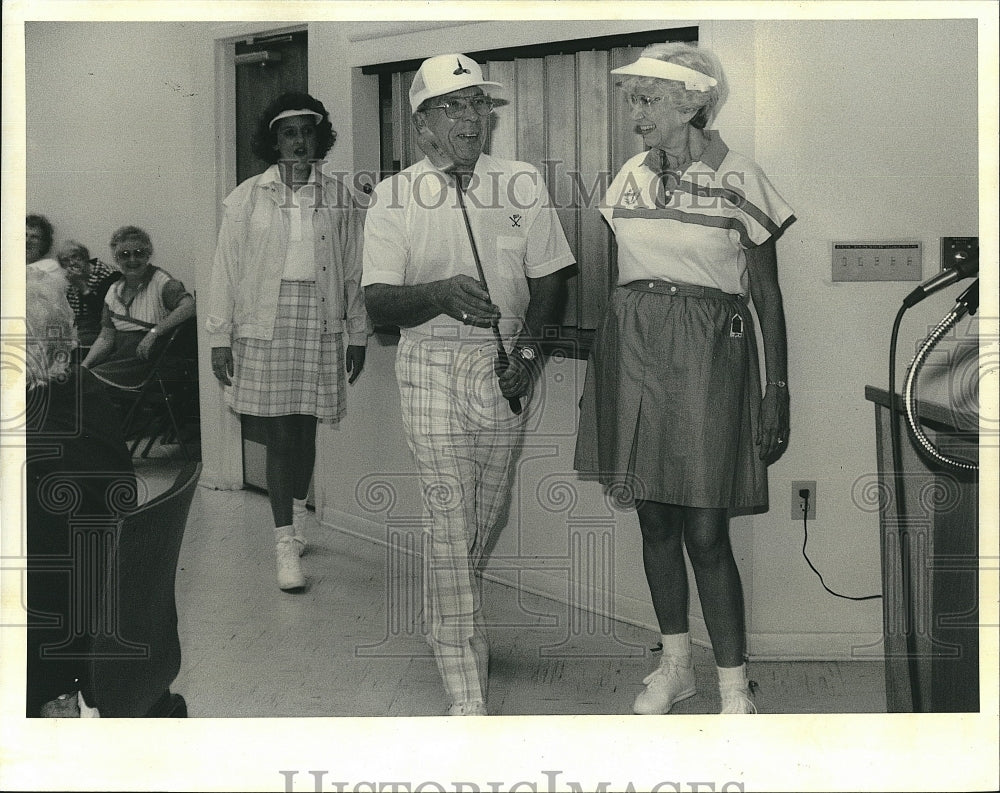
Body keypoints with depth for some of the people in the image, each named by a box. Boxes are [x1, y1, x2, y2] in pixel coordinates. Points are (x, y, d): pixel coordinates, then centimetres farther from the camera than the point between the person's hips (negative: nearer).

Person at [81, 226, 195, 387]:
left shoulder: (161, 282, -6)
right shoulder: (114, 291, 14)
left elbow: (189, 306, -25)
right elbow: (106, 338, 13)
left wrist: (153, 333, -27)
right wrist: (84, 366, -2)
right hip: (120, 359, 6)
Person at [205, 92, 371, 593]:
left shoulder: (339, 198, 6)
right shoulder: (248, 197, 3)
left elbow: (354, 269, 9)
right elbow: (227, 267, 2)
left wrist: (358, 335, 8)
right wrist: (220, 337, -1)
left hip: (320, 324, 1)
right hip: (265, 324, -1)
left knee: (306, 429, 9)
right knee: (278, 433, -2)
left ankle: (297, 516, 32)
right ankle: (286, 544, 3)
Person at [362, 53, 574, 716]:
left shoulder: (523, 185, 5)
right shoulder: (394, 197, -1)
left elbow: (550, 279, 9)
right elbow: (379, 301, -7)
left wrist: (528, 345, -7)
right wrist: (439, 293, -27)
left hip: (507, 364, 3)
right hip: (434, 363, -3)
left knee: (489, 513, 10)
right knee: (451, 519, -7)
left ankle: (449, 619, 40)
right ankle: (467, 695, -3)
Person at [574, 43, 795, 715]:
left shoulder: (739, 180, -3)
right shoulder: (631, 178, 10)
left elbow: (769, 298, -1)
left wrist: (778, 391, -4)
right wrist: (598, 373, 16)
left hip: (708, 356, -5)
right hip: (634, 351, 5)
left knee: (706, 532, -6)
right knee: (655, 520, 10)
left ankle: (735, 687, 8)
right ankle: (675, 665, 25)